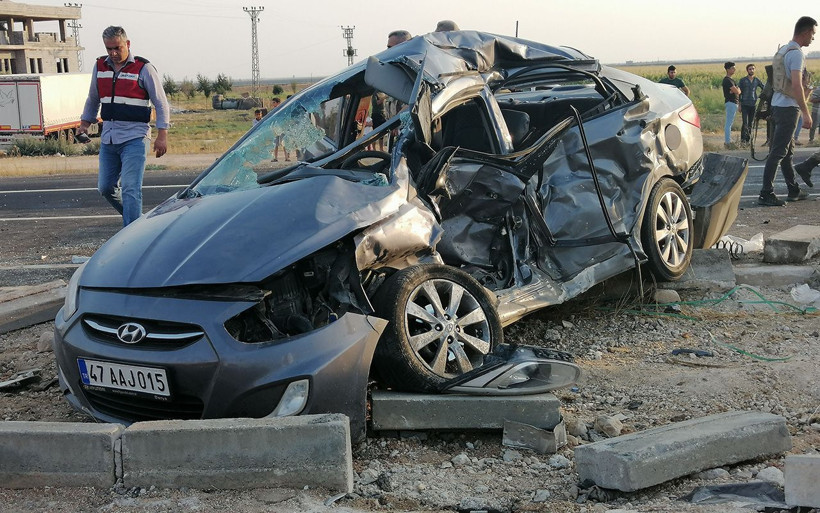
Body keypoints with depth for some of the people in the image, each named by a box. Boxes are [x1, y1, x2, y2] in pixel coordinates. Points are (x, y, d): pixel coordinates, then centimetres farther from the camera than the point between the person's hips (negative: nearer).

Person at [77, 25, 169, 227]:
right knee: (105, 188, 10)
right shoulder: (100, 67, 11)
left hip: (134, 138, -6)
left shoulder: (143, 68, -5)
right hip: (108, 140, 6)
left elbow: (161, 103, -3)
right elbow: (92, 99, 26)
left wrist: (162, 135, -9)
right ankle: (136, 218, 29)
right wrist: (85, 123, 20)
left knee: (130, 188, -13)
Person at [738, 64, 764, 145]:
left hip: (753, 105, 4)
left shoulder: (757, 80, 9)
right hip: (745, 105, -4)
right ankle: (743, 139, -10)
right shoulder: (742, 80, 0)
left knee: (751, 123, 6)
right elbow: (739, 93, 1)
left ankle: (748, 140, 12)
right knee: (745, 123, -13)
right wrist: (739, 105, -4)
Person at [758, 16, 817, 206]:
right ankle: (766, 194, -8)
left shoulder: (782, 50, 15)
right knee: (778, 152, -8)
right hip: (788, 107, -10)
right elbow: (796, 85, -24)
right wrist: (806, 112, -23)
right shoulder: (796, 53, -15)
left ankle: (794, 191, 24)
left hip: (778, 105, 10)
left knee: (787, 150, 15)